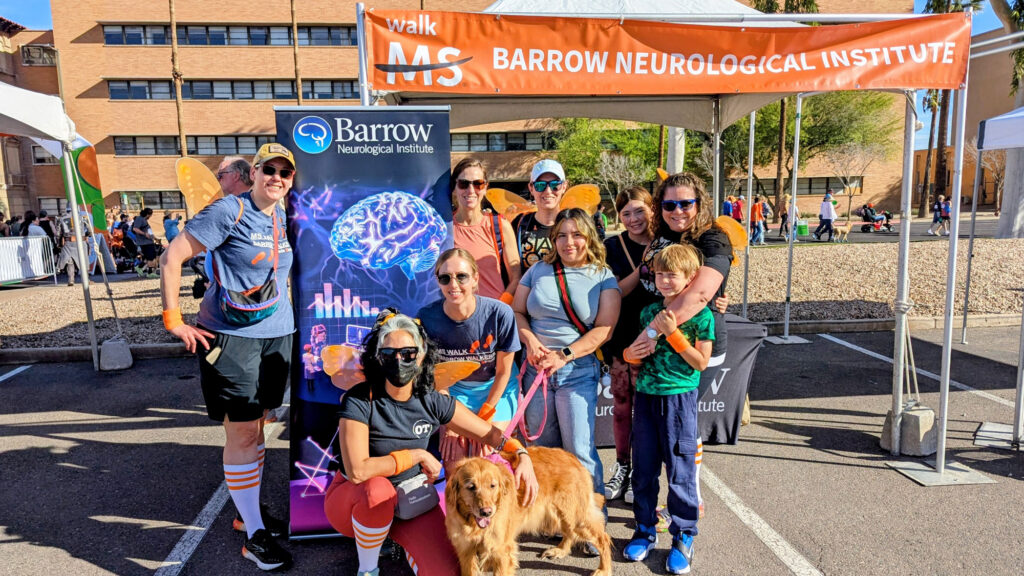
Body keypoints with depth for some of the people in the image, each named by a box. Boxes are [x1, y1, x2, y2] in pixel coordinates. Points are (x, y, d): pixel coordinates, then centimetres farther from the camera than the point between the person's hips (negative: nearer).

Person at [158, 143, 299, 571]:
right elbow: (173, 256, -13)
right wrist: (173, 320, -13)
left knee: (256, 424, 16)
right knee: (242, 432, -1)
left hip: (277, 334, 7)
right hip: (232, 337, -7)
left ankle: (250, 509, 32)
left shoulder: (283, 217, 10)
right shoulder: (230, 211, -12)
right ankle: (253, 536, 10)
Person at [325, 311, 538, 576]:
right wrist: (417, 455, -24)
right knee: (378, 490, -38)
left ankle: (398, 541, 16)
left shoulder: (433, 402, -10)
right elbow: (357, 470, -31)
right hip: (353, 500, -3)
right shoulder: (359, 401, -21)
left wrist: (522, 456, -23)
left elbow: (490, 433, -4)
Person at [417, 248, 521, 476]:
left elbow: (503, 372, -12)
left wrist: (483, 420, -7)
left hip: (496, 389, -1)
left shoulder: (500, 313, -26)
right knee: (453, 463, -8)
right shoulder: (426, 318, -21)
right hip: (454, 389, 2)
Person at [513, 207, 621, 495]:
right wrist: (530, 340, -10)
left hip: (578, 371, -3)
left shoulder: (604, 277, 1)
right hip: (536, 368, 3)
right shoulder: (539, 270, 9)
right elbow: (517, 312, 10)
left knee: (579, 450, -4)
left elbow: (604, 329, -7)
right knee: (543, 448, 12)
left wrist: (564, 355, -16)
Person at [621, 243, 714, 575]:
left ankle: (683, 537, 20)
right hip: (646, 396, 4)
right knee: (643, 468, 11)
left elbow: (701, 362, -10)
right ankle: (645, 529, 28)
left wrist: (672, 333, -17)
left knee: (680, 471, 3)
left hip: (679, 398, -4)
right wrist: (631, 354, -7)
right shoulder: (649, 313, 8)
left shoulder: (701, 315, -6)